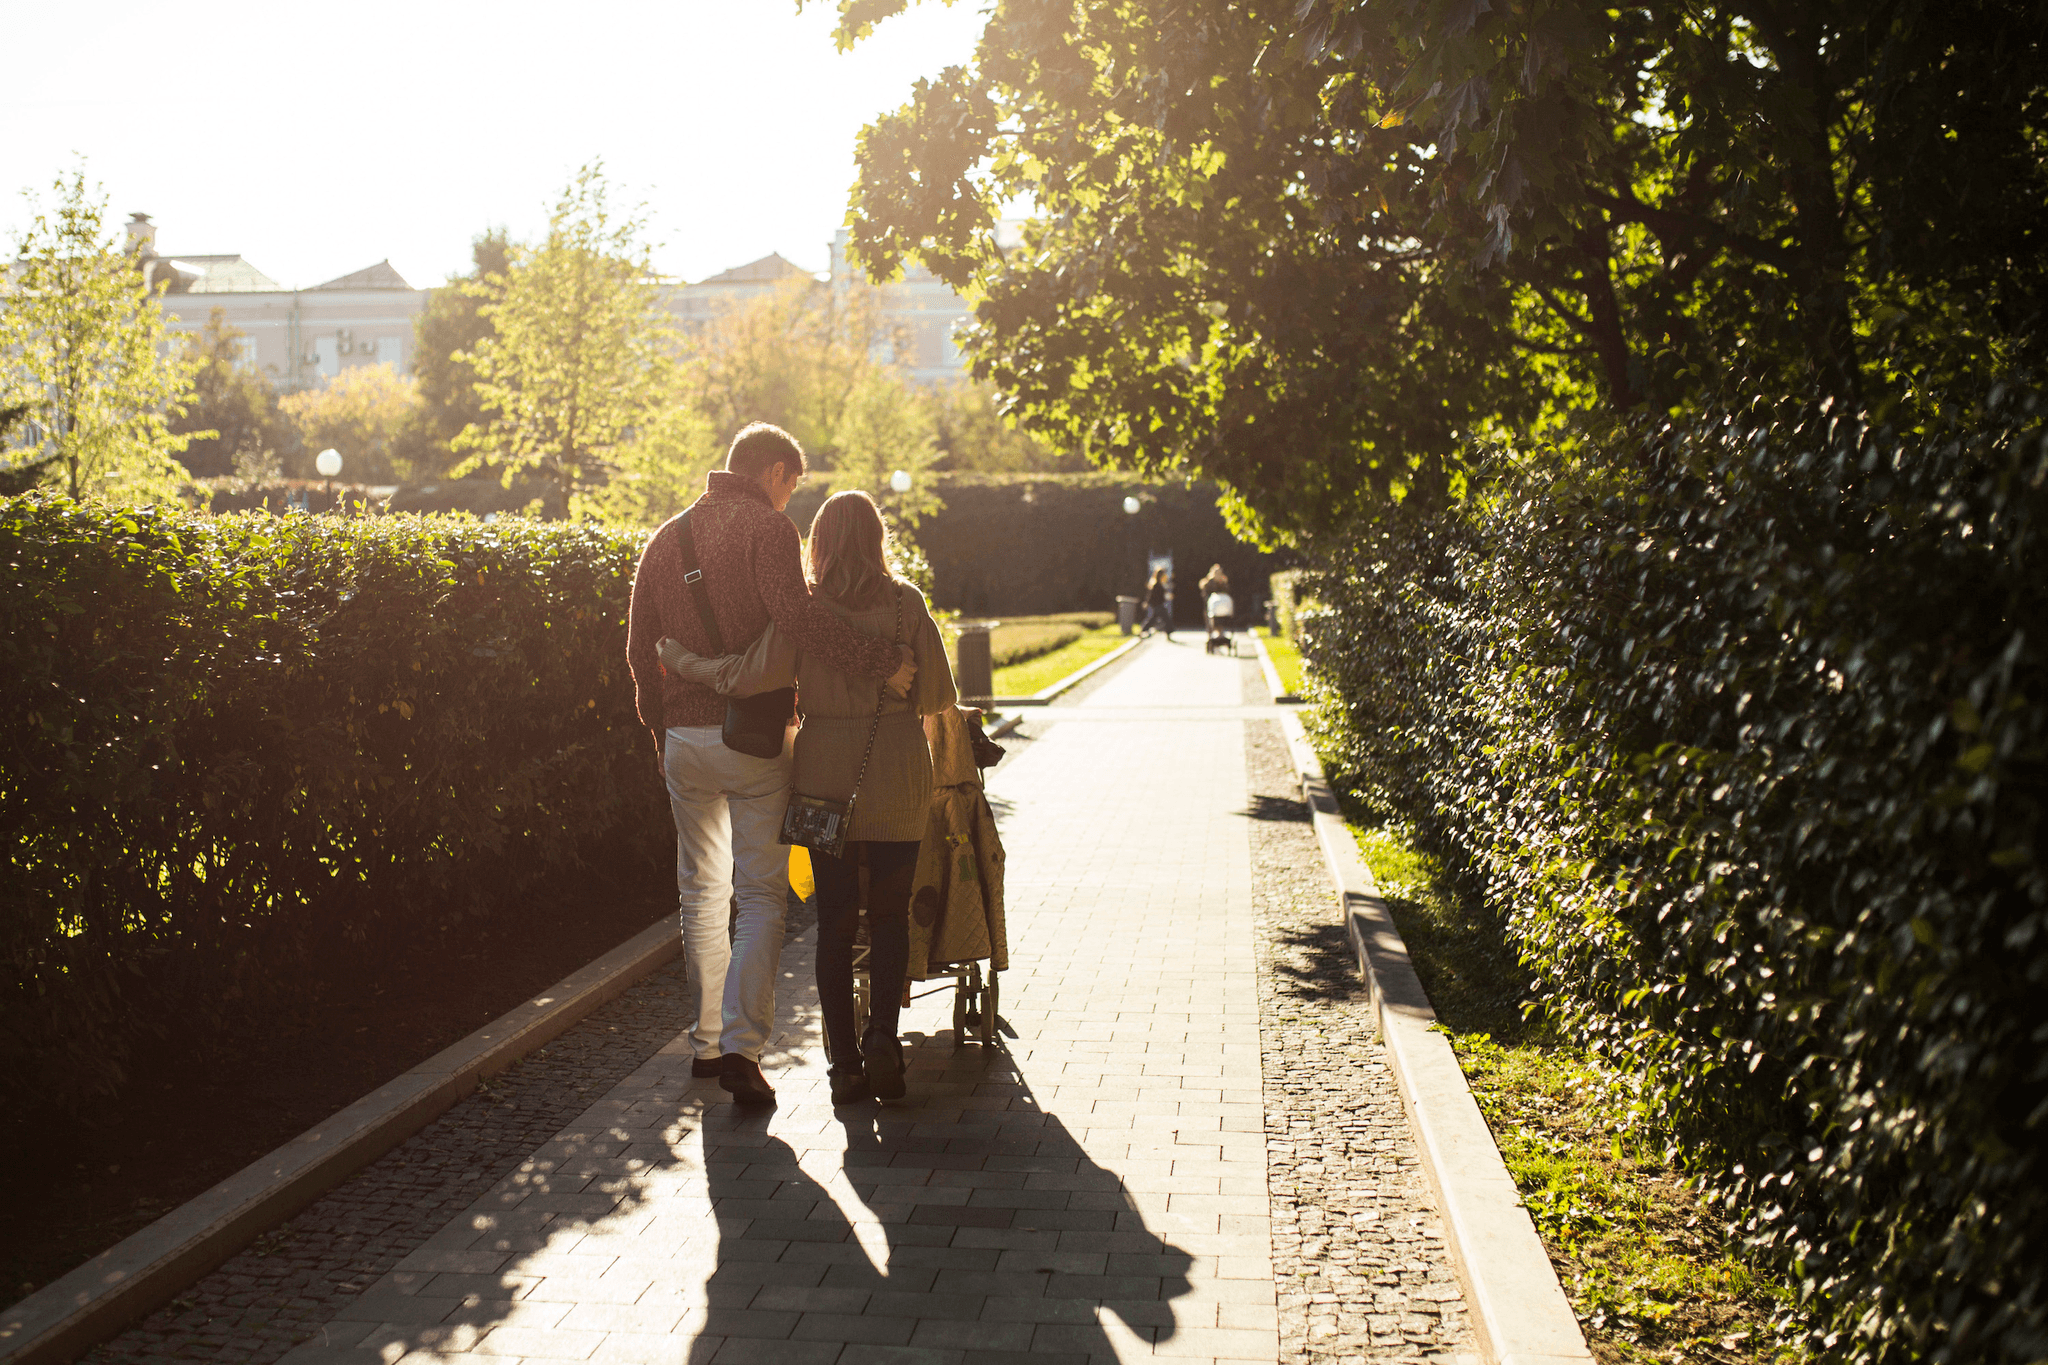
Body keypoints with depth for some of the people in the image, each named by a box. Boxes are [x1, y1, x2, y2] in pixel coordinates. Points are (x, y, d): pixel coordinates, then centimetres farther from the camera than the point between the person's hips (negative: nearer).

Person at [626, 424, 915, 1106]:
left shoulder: (666, 538, 13)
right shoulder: (768, 527, -7)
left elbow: (640, 648, 15)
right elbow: (797, 618, -24)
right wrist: (881, 659, -21)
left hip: (684, 737, 6)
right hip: (754, 736, -6)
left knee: (702, 891, 16)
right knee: (760, 893, -1)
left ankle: (707, 1040, 21)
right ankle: (741, 1045, -13)